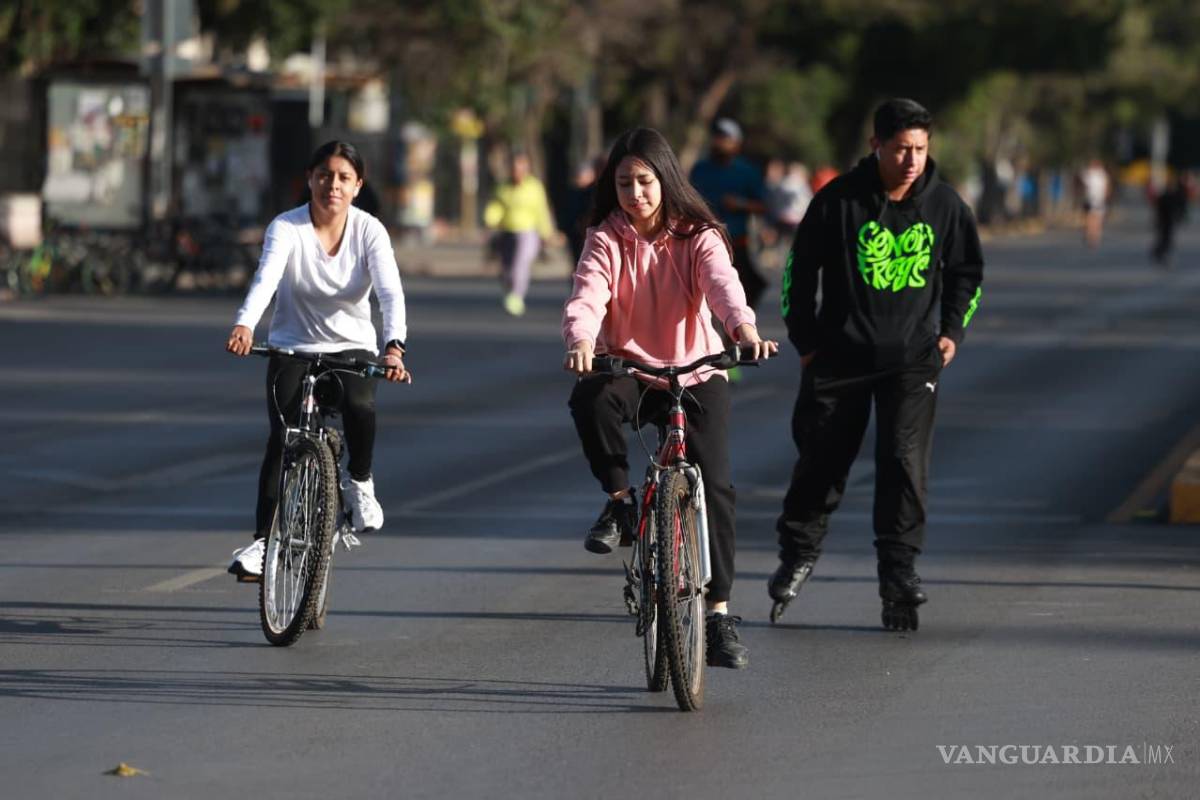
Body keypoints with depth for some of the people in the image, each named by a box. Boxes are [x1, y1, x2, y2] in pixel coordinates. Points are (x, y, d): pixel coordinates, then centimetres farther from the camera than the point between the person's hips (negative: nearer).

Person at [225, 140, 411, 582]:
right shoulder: (287, 227, -15)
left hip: (352, 346, 0)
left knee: (360, 407, -30)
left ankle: (359, 481, -1)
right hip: (292, 347, 0)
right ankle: (262, 541, -15)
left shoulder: (369, 231, -12)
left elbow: (390, 290, -24)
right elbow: (266, 277, -32)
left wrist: (394, 346, -44)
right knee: (282, 437, -18)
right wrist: (244, 325, -53)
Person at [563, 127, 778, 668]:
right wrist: (579, 341, -42)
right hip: (628, 367, 0)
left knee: (714, 485, -14)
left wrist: (745, 329, -47)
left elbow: (722, 283, -24)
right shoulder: (606, 240, -2)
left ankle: (719, 613, -6)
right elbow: (587, 297, -19)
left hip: (696, 373, 0)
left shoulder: (698, 237, -4)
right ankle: (620, 500, -13)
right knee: (590, 399, -35)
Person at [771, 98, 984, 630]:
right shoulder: (839, 200, -9)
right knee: (821, 460, 7)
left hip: (912, 360, 1)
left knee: (905, 460, -10)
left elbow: (966, 272, 15)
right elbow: (800, 267, 2)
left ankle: (899, 570, -2)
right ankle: (797, 555, 26)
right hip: (840, 357, -1)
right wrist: (804, 339, 2)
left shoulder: (944, 204, -2)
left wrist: (951, 330, 6)